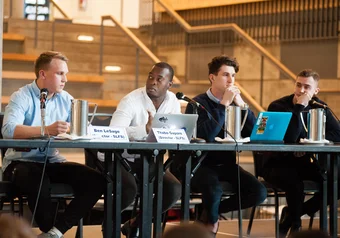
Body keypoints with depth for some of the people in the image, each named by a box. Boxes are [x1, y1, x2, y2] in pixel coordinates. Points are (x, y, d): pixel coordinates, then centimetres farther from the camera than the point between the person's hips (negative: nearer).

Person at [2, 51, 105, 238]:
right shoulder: (22, 97, -9)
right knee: (39, 183, -39)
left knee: (96, 181, -14)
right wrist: (47, 130, -40)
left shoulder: (66, 99, 9)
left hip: (52, 161, 6)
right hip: (21, 161, -6)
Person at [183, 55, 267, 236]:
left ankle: (209, 212, 8)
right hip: (202, 164, -6)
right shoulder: (198, 103, -9)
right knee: (215, 189, -37)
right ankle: (211, 219, 0)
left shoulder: (235, 102, 7)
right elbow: (206, 136, -27)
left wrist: (242, 105, -15)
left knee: (259, 192, -13)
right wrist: (223, 104, -25)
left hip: (227, 164, 6)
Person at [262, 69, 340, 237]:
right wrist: (299, 107, -28)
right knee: (295, 183, -38)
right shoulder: (278, 106, -13)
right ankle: (295, 223, -6)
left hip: (304, 163, 6)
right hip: (278, 164, -5)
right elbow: (289, 138, -28)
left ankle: (290, 216, 0)